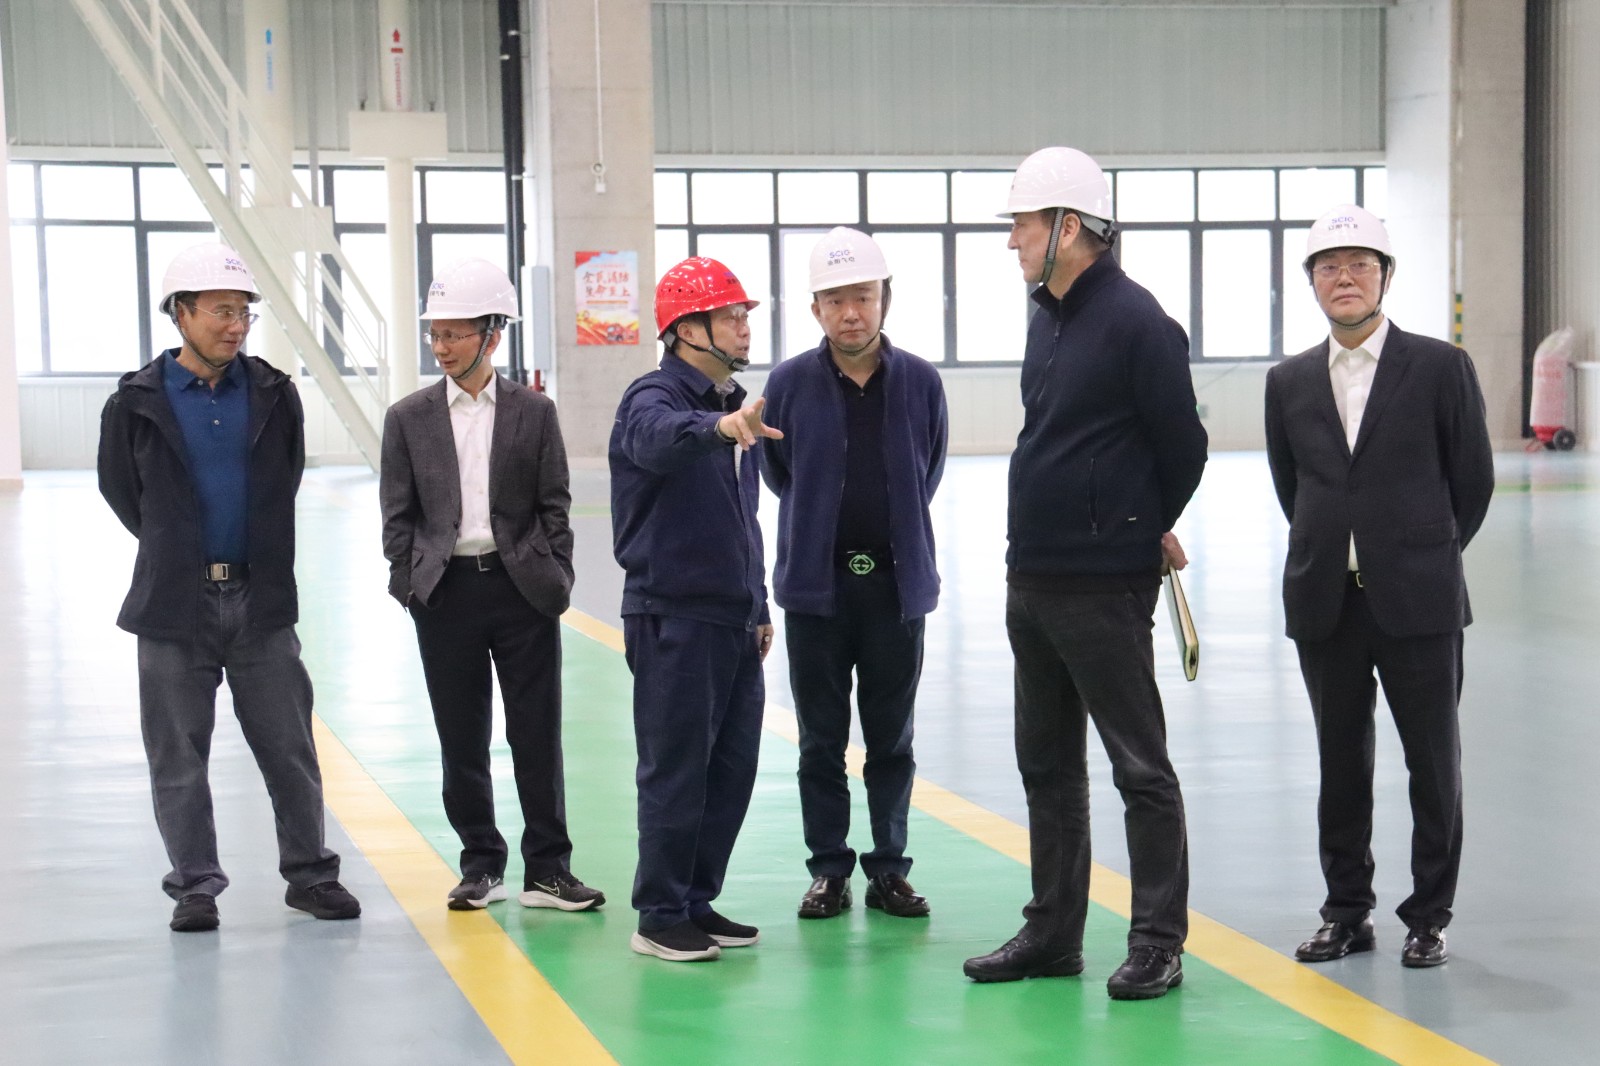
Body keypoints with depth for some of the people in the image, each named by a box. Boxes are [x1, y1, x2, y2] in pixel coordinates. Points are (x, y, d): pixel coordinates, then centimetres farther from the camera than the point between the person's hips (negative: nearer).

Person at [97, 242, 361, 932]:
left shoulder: (275, 396, 3)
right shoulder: (137, 403, -3)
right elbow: (120, 489, 10)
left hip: (261, 600, 2)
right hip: (173, 606, -2)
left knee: (289, 747, 5)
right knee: (179, 758, 4)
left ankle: (309, 873, 17)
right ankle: (195, 887, 15)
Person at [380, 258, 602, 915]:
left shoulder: (534, 412, 4)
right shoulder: (410, 418, 6)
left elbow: (554, 507, 5)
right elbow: (398, 515, 6)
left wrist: (555, 582, -1)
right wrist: (409, 587, -1)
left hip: (521, 588, -1)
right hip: (447, 592, 1)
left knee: (537, 736, 2)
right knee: (462, 741, 6)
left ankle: (547, 869, 9)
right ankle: (481, 867, 16)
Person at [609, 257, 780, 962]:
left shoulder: (736, 407, 17)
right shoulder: (653, 400, -10)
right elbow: (661, 439, -37)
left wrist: (759, 606, 21)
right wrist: (719, 427, -57)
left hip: (735, 619, 8)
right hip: (673, 619, -8)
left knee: (732, 768, 10)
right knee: (676, 772, -4)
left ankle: (698, 902, 21)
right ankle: (659, 918, 4)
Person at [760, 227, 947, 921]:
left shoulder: (920, 382, -1)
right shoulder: (790, 383, -3)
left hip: (896, 582, 1)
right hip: (816, 583, -1)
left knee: (892, 739, 8)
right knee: (822, 741, 5)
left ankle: (889, 870, 18)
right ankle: (829, 870, 15)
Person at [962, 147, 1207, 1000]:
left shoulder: (1134, 321, -15)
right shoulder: (1047, 315, 12)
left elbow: (1183, 447, -11)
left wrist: (1143, 530, 5)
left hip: (1105, 586, -9)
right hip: (1032, 579, 9)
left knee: (1140, 768, 0)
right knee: (1047, 764, 15)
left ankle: (1157, 944, 8)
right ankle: (1053, 933, 25)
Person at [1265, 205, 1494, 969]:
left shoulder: (1440, 367, -3)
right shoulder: (1290, 382, 6)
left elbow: (1474, 479, 3)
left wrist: (1430, 557, 7)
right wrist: (1329, 554, 12)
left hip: (1418, 602, -3)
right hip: (1325, 602, 3)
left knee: (1434, 763, 4)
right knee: (1341, 764, 9)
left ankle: (1429, 917, 15)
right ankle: (1347, 912, 19)